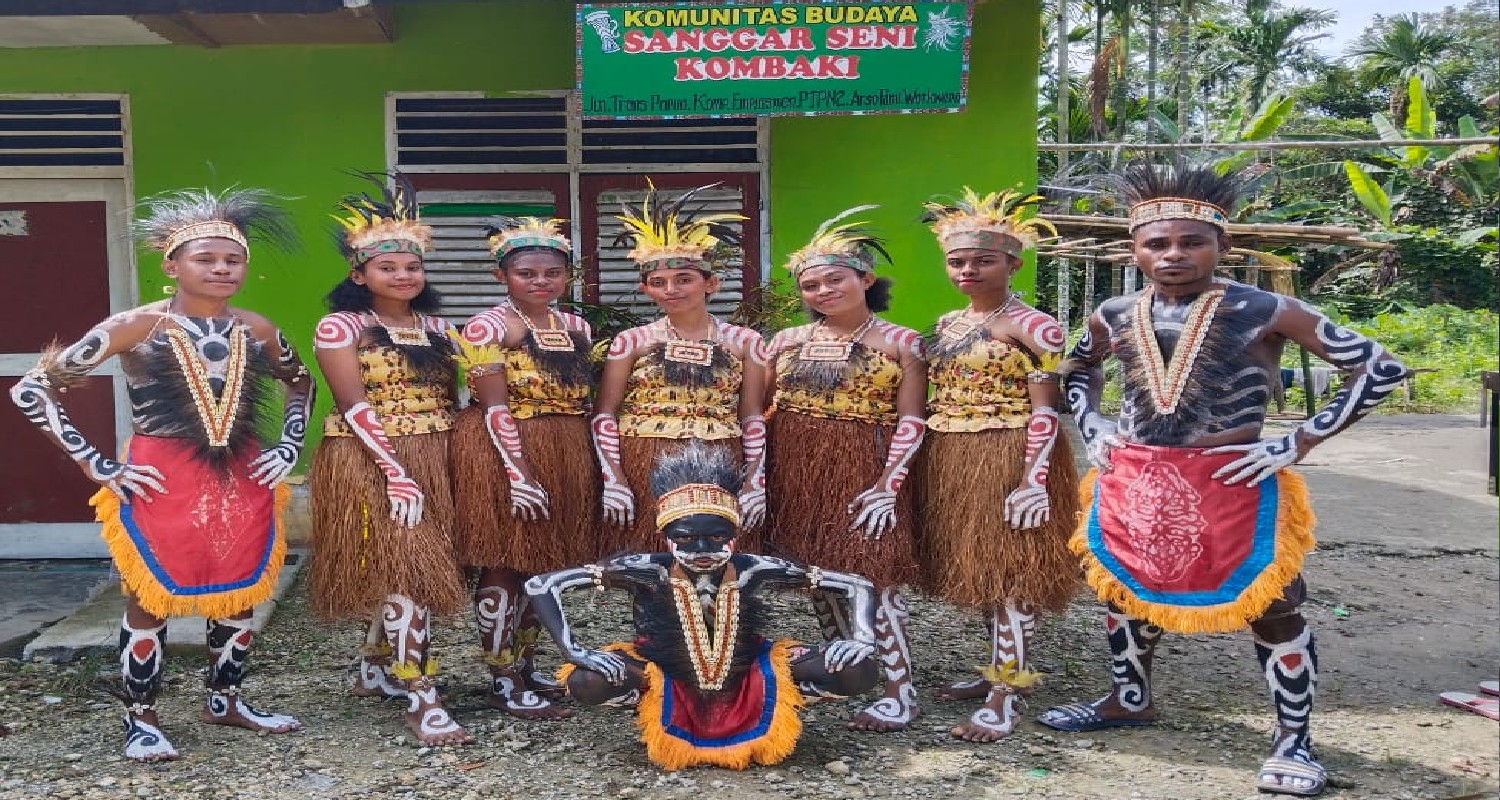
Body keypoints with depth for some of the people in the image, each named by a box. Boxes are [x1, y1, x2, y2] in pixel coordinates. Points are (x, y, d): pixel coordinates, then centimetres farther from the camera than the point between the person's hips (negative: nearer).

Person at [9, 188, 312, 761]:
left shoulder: (256, 329, 2)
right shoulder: (135, 327, -10)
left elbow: (301, 381, 22)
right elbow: (31, 391, -8)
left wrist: (290, 445, 9)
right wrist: (98, 466, -11)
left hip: (243, 484, 5)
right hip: (161, 487, -4)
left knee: (239, 595, 14)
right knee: (151, 601, 6)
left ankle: (224, 701, 33)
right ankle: (141, 720, 23)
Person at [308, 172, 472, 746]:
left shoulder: (436, 327, 13)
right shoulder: (340, 327, -5)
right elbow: (356, 408, -13)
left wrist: (448, 464, 6)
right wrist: (396, 474, -20)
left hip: (435, 460, 6)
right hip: (370, 462, -6)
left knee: (411, 569, 11)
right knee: (405, 569, -11)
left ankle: (375, 667, 31)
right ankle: (421, 699, -7)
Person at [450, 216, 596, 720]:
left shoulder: (576, 328, 10)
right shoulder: (488, 327, -8)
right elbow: (495, 408, -14)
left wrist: (598, 468, 10)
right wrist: (519, 471, -19)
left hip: (567, 457, 7)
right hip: (504, 453, -7)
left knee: (543, 568, 13)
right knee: (503, 569, 0)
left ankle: (525, 666, 27)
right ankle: (504, 683, 9)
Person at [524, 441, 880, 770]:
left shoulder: (754, 570, -16)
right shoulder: (650, 570, -20)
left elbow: (858, 586, -9)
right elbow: (542, 585, -20)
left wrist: (862, 641, -26)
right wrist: (573, 650, -30)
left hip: (746, 689, 2)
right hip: (672, 692, -1)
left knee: (858, 670, -19)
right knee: (585, 681, -32)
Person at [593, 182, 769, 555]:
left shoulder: (745, 341, 5)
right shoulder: (631, 342, 3)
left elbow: (752, 418, 7)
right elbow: (605, 415, 2)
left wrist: (756, 483, 1)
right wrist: (613, 481, -5)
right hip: (644, 475, 0)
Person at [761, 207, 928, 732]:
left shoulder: (901, 343, -2)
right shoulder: (788, 342, 8)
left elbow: (911, 420, -6)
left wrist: (889, 484, -14)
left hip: (865, 473, -5)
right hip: (794, 474, 5)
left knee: (870, 577, -7)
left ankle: (900, 693, 3)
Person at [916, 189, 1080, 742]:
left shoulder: (1032, 326, -9)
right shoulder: (946, 325, 12)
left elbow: (1045, 410, -13)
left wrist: (1034, 480, -20)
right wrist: (918, 465, 14)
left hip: (1008, 462, -8)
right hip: (949, 465, 8)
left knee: (1009, 572, -4)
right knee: (975, 569, 14)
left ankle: (1005, 698, 3)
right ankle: (1001, 668, 30)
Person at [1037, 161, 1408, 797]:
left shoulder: (1266, 311, -12)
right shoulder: (1114, 316, 1)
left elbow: (1381, 368, -9)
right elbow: (1077, 369, 23)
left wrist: (1298, 443, -13)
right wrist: (1091, 425, 6)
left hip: (1231, 486, -4)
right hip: (1130, 485, 5)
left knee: (1269, 609, 4)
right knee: (1124, 593, 20)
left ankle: (1293, 740, 23)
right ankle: (1130, 700, 43)